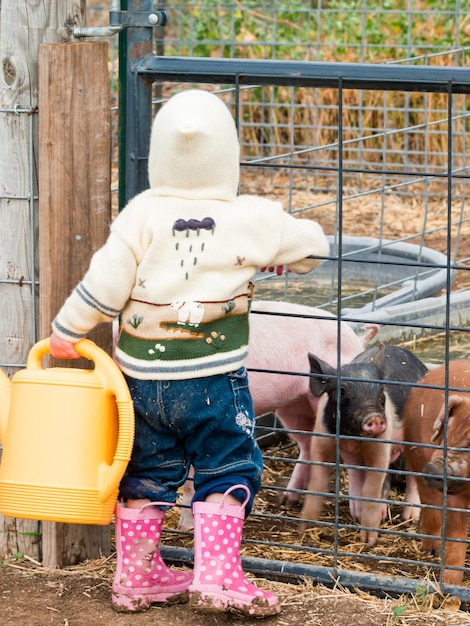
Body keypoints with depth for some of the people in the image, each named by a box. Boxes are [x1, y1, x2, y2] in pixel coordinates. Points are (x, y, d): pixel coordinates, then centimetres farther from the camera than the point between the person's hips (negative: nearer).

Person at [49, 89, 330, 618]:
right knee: (228, 471, 8)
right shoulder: (251, 220, -8)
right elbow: (311, 245, 7)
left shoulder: (142, 215, -8)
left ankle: (135, 578, 24)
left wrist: (66, 331, 7)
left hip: (142, 376, 3)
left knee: (146, 473, 15)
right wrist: (271, 253, 28)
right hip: (213, 378, -3)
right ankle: (215, 578, 2)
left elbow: (103, 286, -7)